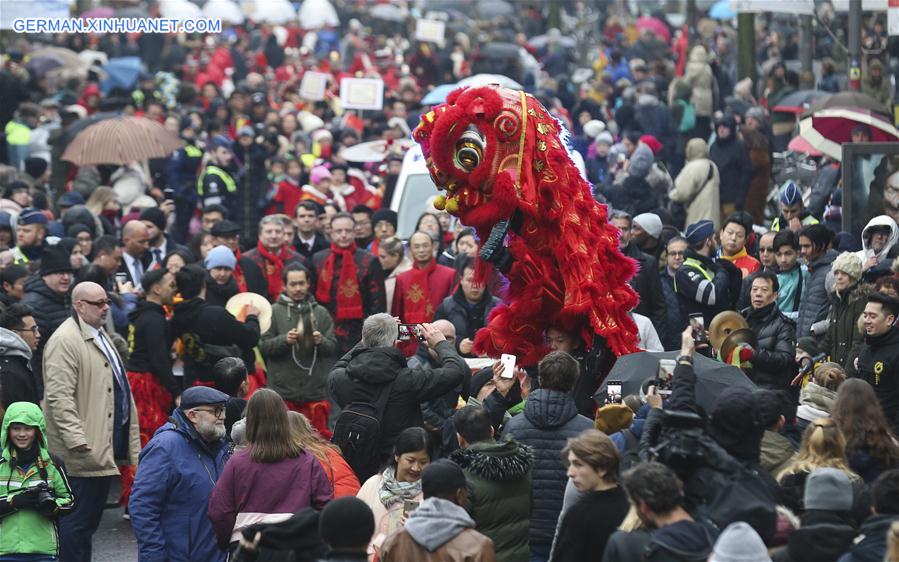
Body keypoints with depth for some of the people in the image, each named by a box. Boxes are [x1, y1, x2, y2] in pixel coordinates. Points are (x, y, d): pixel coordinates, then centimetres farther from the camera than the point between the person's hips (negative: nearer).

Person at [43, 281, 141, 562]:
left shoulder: (100, 336, 19)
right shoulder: (64, 341, -14)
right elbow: (59, 397, -22)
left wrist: (132, 442, 26)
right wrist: (76, 440, -29)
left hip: (104, 449, 10)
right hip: (85, 452, -10)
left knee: (89, 519, 13)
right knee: (77, 520, -8)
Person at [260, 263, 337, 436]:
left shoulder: (321, 313, 9)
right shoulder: (274, 312, 3)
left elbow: (333, 347, 5)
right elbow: (264, 346, -3)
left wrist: (321, 342, -16)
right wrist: (284, 340, -20)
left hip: (315, 391, 2)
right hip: (283, 392, -2)